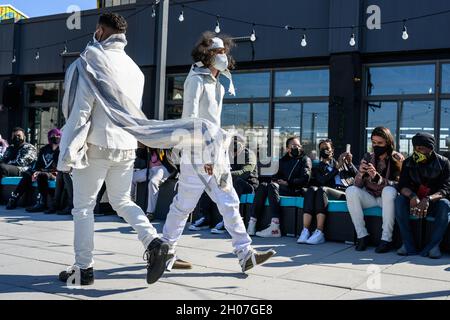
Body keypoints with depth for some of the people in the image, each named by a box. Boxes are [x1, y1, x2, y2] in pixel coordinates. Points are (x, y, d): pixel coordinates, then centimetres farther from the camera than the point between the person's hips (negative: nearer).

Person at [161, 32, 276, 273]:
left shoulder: (218, 84, 20)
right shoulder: (196, 79, -6)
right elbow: (190, 116, -17)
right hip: (197, 153, -8)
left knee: (229, 203, 3)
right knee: (184, 204, 0)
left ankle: (245, 253, 3)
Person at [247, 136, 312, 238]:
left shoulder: (305, 159, 9)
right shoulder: (283, 160, 27)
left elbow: (305, 179, -4)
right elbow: (278, 175, 24)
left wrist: (288, 183, -14)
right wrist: (274, 179, 0)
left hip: (296, 190, -5)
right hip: (283, 188, 5)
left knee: (272, 186, -31)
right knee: (263, 185, -22)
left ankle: (274, 227, -43)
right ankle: (252, 224, -33)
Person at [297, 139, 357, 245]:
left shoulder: (342, 162, 27)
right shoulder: (318, 168, 25)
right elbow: (323, 180, 2)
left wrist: (350, 163, -4)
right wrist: (337, 167, -6)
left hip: (343, 192, -1)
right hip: (326, 192, 1)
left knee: (322, 189, -33)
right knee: (311, 189, -32)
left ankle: (319, 233, -42)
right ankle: (305, 231, -40)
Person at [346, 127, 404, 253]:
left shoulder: (397, 158, -7)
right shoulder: (368, 157, 1)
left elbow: (398, 184, -19)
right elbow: (358, 184, -3)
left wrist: (377, 177, -35)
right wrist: (361, 173, -27)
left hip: (387, 198, -3)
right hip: (370, 197, 3)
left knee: (388, 191, -35)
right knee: (351, 191, -23)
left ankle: (387, 239, -30)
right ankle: (362, 235, -20)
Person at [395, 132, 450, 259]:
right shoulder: (409, 162, 1)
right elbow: (402, 185, -8)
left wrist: (428, 199, -36)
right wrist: (412, 196, -33)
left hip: (434, 203, -2)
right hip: (414, 200, 2)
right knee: (399, 200, -27)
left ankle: (433, 245, -26)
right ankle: (408, 245, -27)